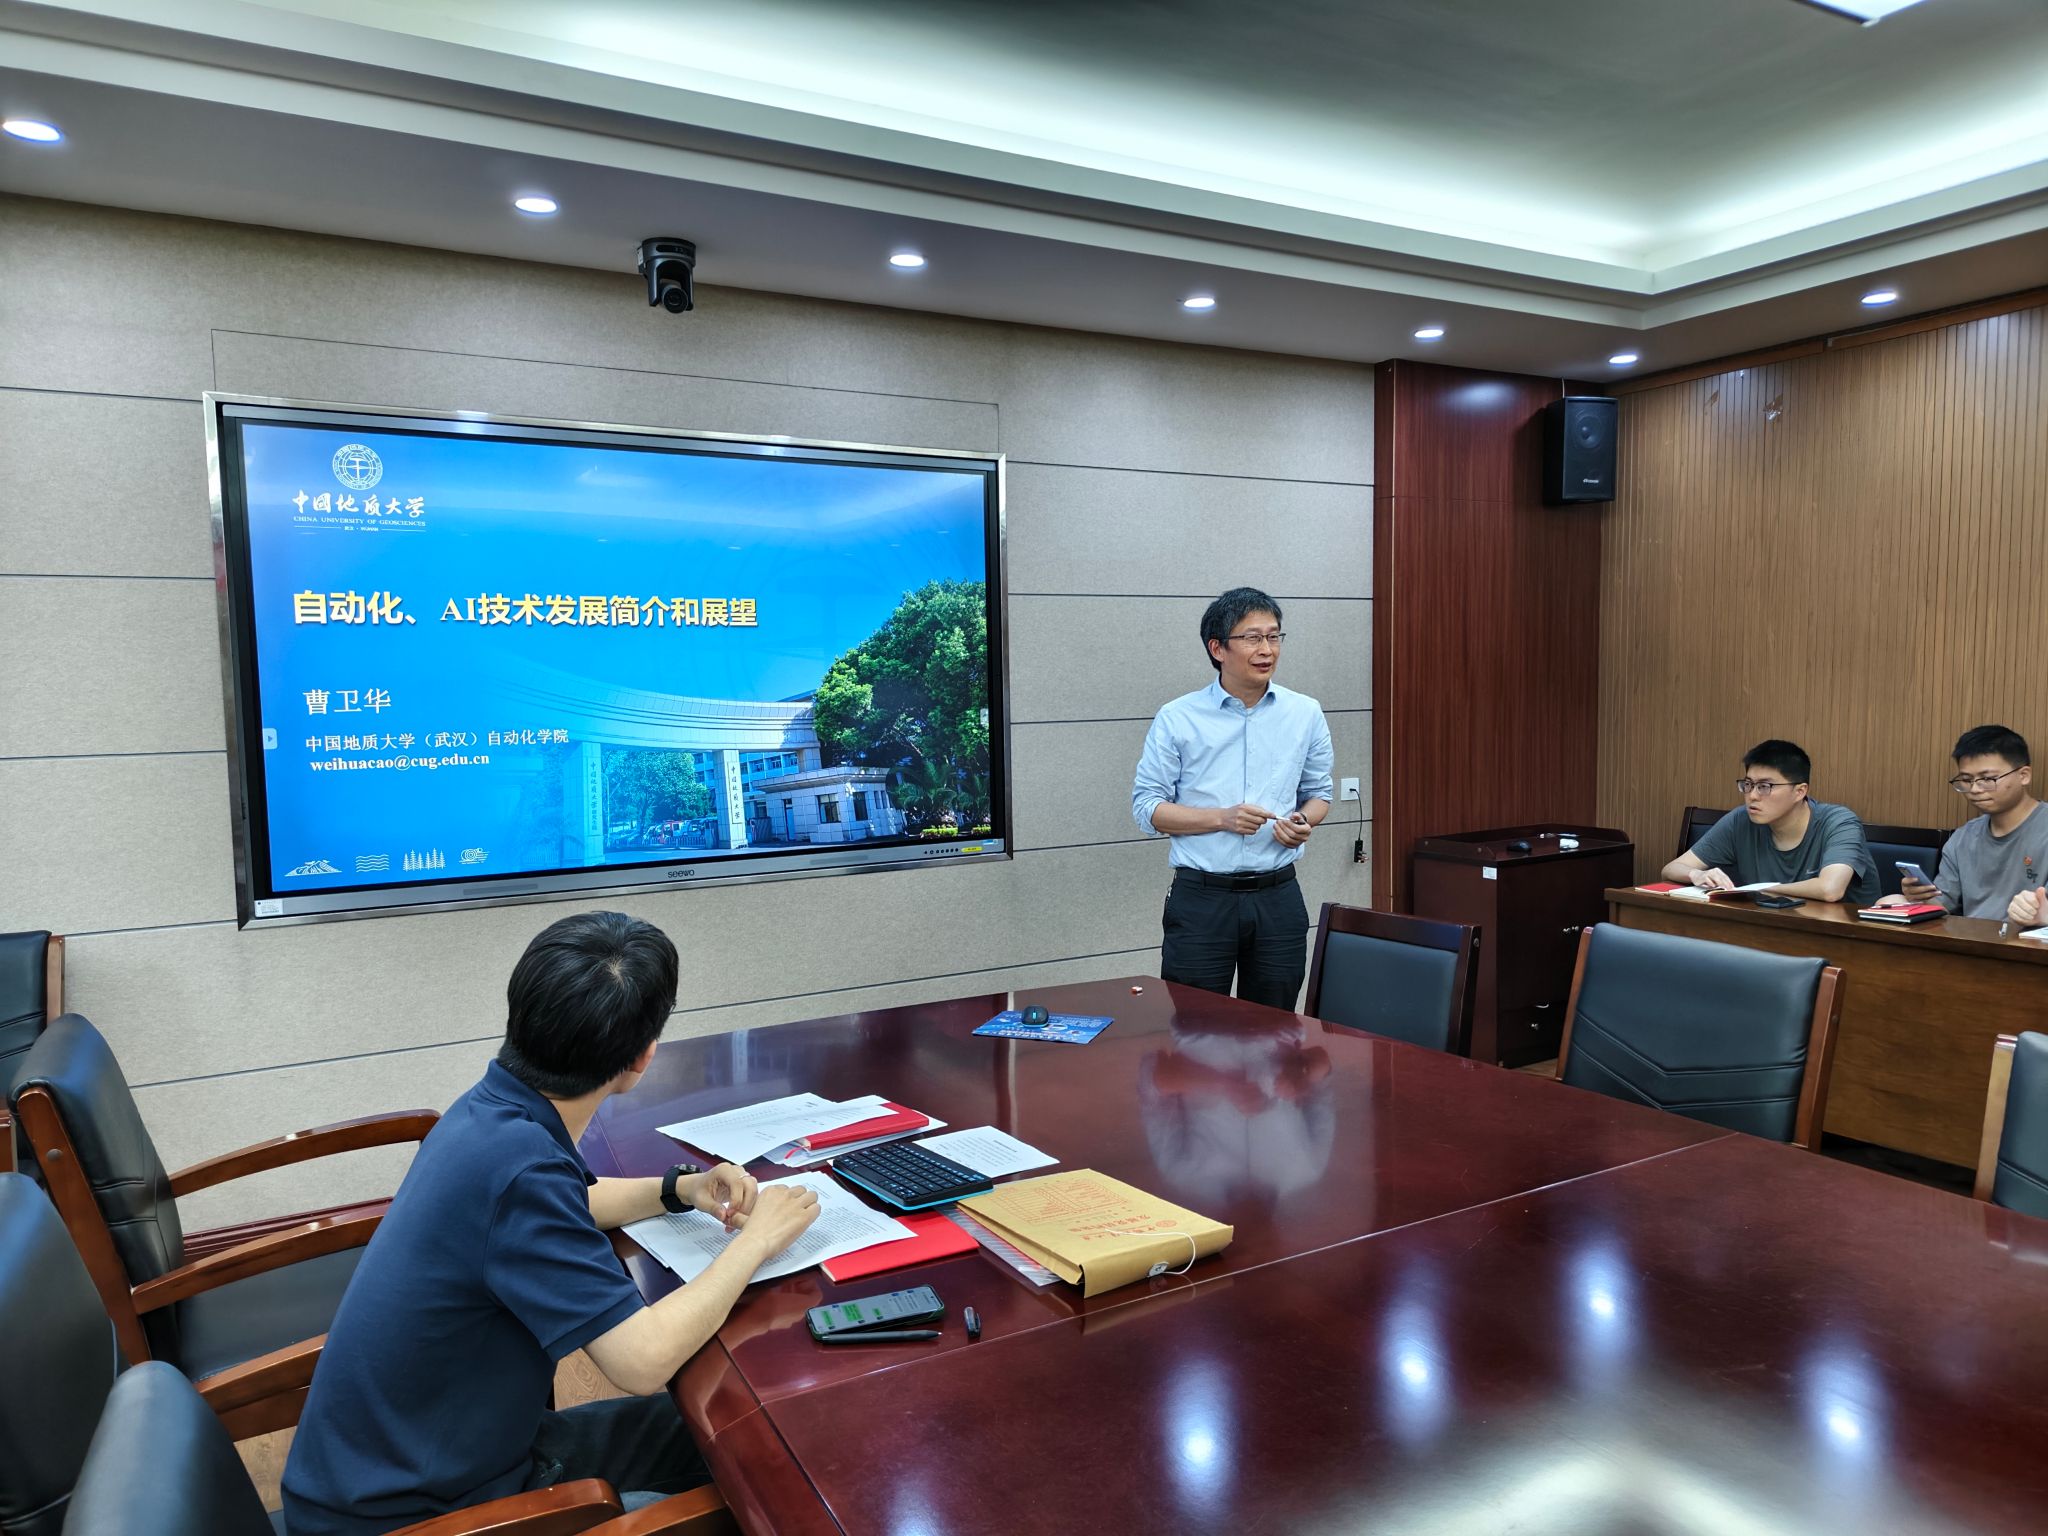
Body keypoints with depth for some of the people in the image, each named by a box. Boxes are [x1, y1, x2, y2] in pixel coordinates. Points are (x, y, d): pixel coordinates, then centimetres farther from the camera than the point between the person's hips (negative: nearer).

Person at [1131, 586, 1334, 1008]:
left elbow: (1318, 793, 16)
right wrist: (1222, 819, -17)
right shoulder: (1177, 719, -4)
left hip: (1278, 896, 3)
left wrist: (1304, 823, -8)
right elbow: (1146, 807, -4)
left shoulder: (1306, 714, 5)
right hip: (1202, 897, -2)